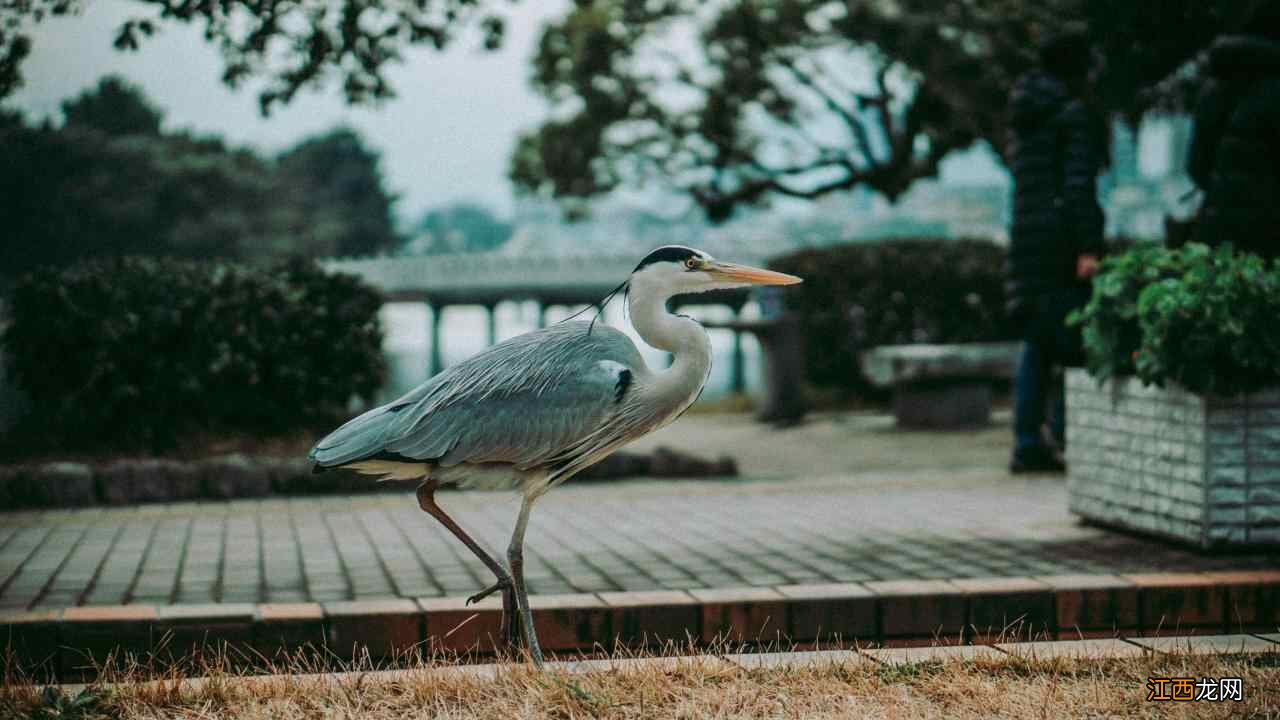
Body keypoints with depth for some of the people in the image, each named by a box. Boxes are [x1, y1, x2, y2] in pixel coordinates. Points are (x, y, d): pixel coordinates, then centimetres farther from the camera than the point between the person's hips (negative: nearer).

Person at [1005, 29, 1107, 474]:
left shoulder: (1023, 118, 17)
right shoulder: (1075, 113, -7)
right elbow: (1079, 183, -15)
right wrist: (1087, 248, -17)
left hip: (1025, 233, 8)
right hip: (1065, 235, -8)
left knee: (1037, 344, 10)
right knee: (1074, 341, -4)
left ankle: (1028, 445, 8)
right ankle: (1067, 434, -7)